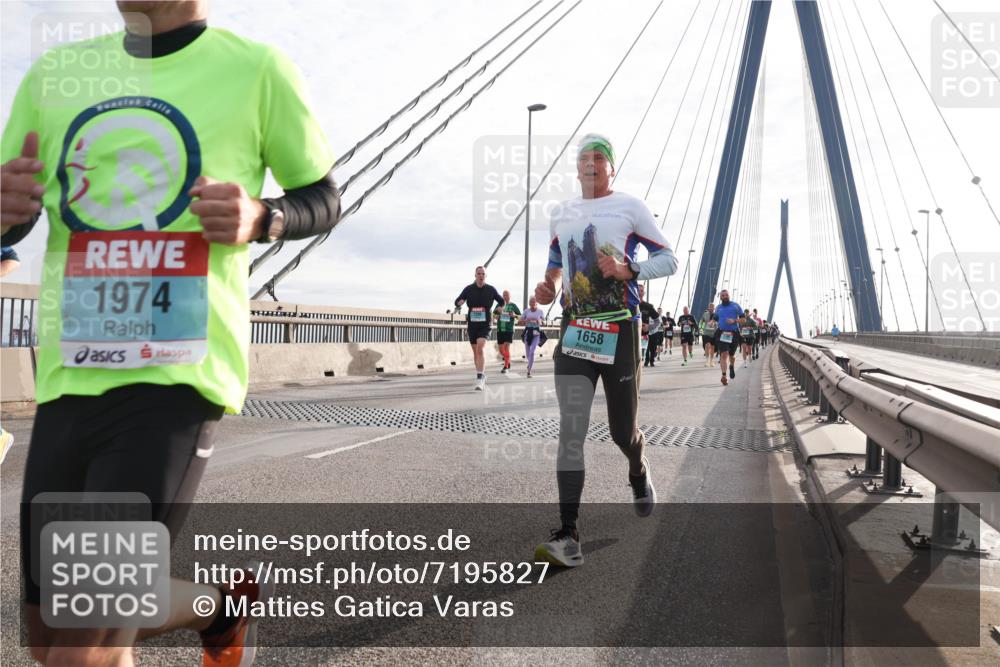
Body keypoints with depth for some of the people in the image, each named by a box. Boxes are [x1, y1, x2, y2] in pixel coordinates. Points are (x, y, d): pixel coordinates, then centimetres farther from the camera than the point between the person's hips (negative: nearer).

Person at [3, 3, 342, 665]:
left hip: (175, 377, -6)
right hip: (67, 380, 6)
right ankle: (226, 600, 37)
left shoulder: (256, 68, 0)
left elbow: (324, 198, 9)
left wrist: (260, 218, -12)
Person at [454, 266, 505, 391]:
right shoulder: (469, 289, 3)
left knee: (480, 348, -22)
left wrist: (495, 311, -1)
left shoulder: (491, 289, 1)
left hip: (485, 325, -3)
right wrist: (460, 302, -14)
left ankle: (479, 379, -25)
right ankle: (482, 376, 31)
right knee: (476, 352, 12)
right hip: (472, 324, 3)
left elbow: (501, 302, 17)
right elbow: (457, 302, 10)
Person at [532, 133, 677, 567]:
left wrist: (628, 270, -16)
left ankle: (639, 473, 44)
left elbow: (669, 259, 1)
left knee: (622, 432, 7)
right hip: (574, 332, 3)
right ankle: (567, 538, -10)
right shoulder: (560, 214, 15)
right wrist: (548, 286, 6)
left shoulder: (630, 207, 2)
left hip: (620, 332, -3)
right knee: (570, 431, -9)